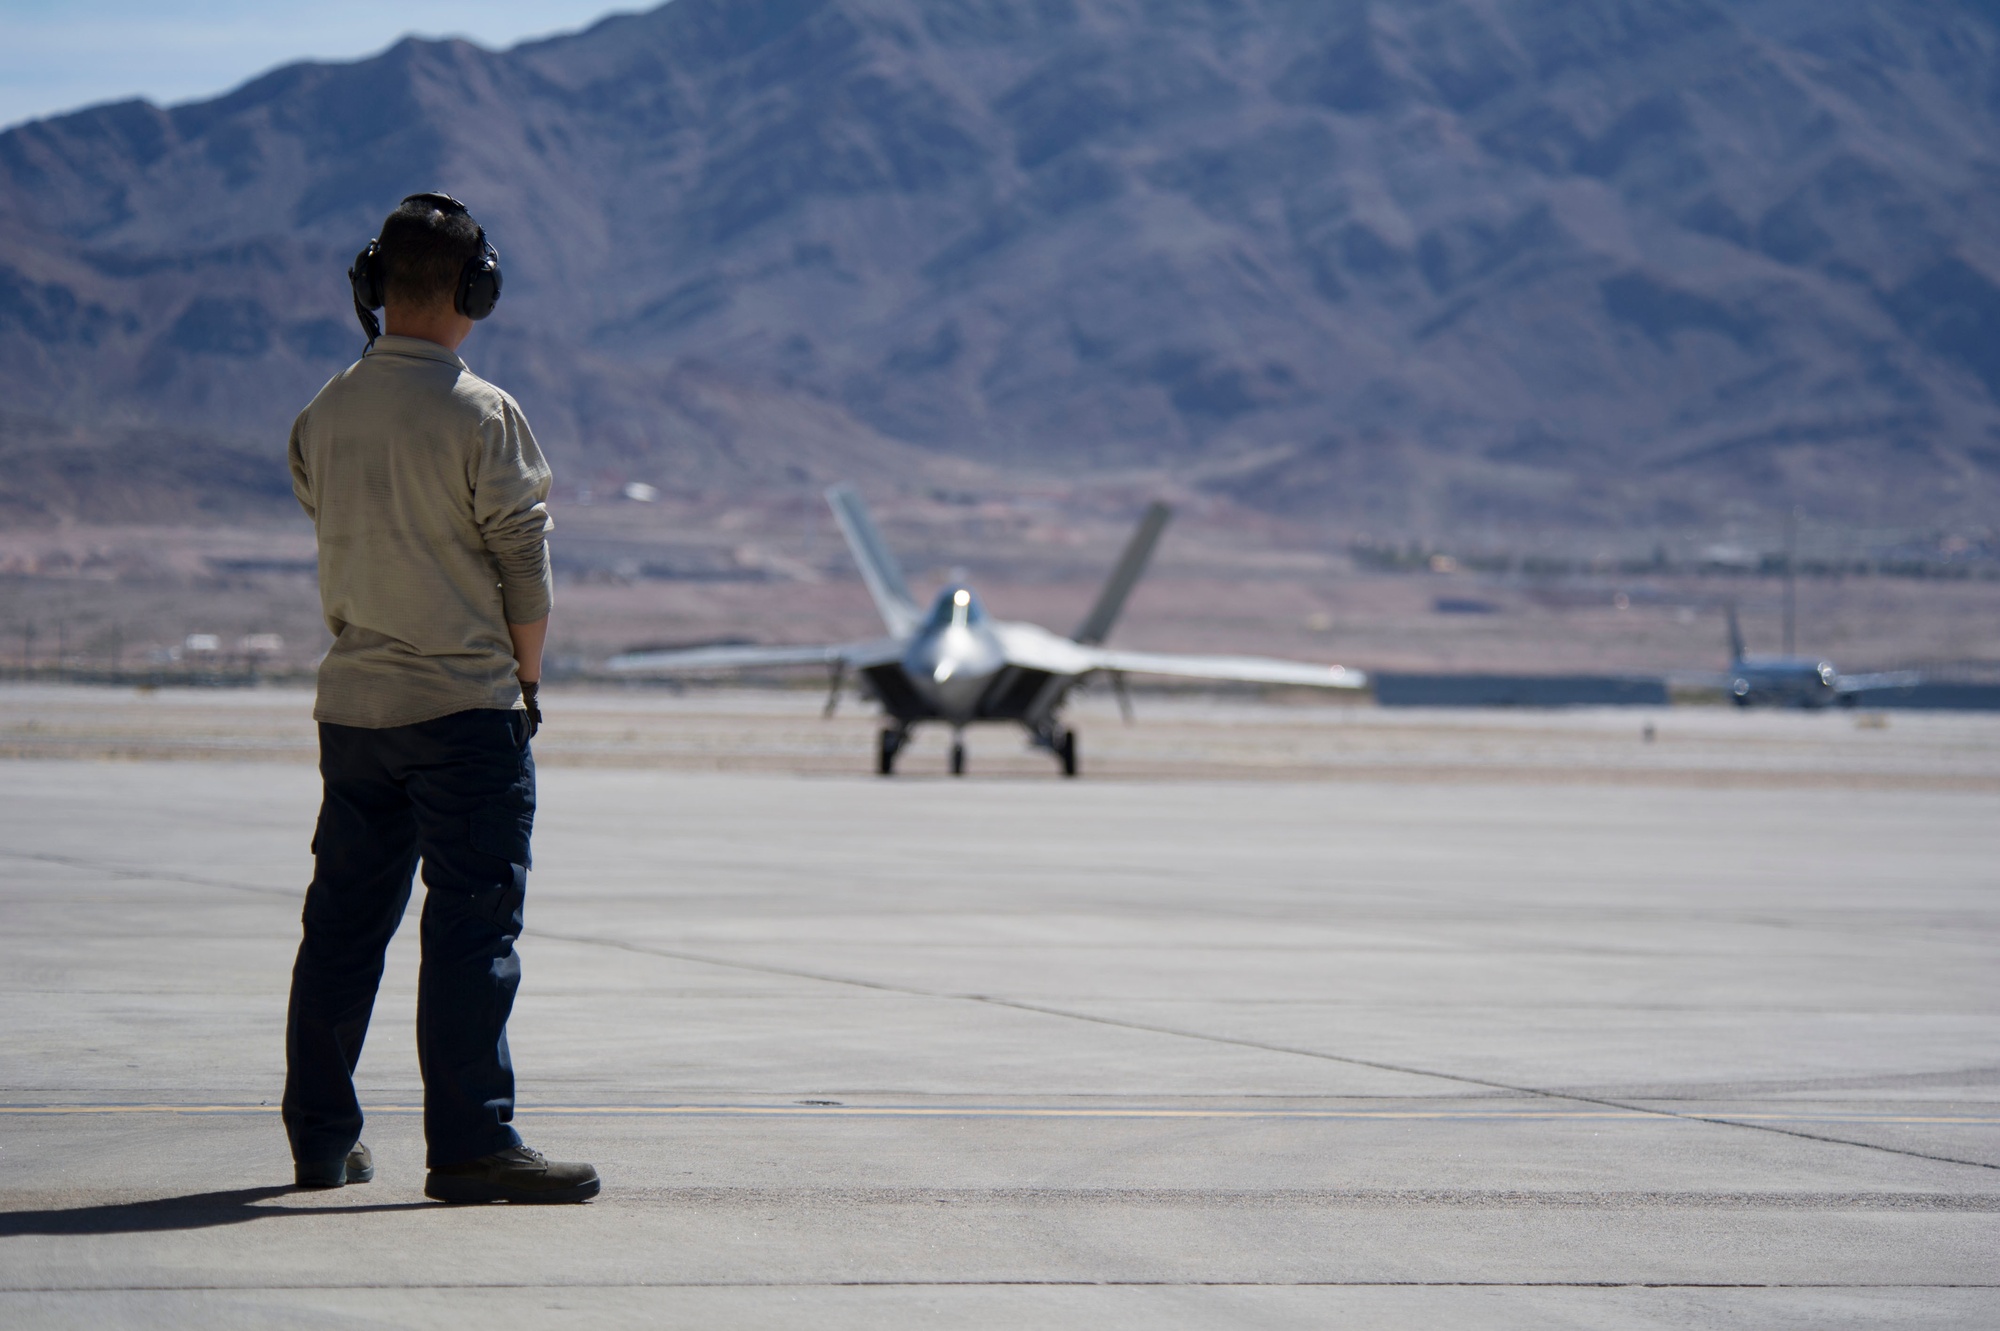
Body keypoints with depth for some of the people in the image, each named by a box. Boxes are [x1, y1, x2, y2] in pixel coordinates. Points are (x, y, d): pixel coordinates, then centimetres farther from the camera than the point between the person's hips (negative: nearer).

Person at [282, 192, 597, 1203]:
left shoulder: (322, 415, 4)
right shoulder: (481, 413, -12)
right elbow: (523, 560, -9)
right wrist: (525, 676, 4)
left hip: (350, 700, 6)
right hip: (465, 704, -6)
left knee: (343, 922, 13)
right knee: (473, 927, -5)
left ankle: (321, 1140, 20)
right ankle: (470, 1144, -9)